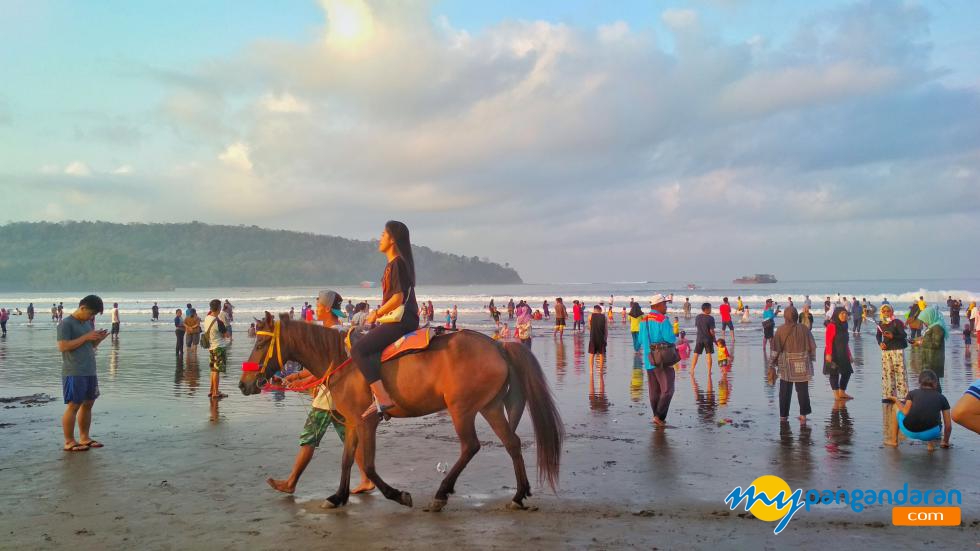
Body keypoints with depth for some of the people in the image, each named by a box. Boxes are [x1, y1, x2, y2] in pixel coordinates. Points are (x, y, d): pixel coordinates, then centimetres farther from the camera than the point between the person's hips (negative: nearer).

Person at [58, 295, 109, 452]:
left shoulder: (88, 322, 15)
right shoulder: (66, 323, -10)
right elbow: (63, 346, -19)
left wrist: (98, 339, 2)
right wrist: (86, 337, -19)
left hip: (90, 372, 8)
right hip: (74, 373, -8)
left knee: (88, 404, 12)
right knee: (73, 406, -5)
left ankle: (84, 438, 21)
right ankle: (69, 442, 1)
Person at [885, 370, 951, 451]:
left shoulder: (913, 393, 14)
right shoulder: (941, 398, 16)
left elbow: (906, 412, -1)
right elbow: (948, 425, 15)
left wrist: (896, 401, 18)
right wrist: (946, 442, 31)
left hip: (910, 431, 0)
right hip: (930, 434, 0)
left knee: (898, 407, 30)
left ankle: (894, 440, 31)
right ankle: (931, 443, 17)